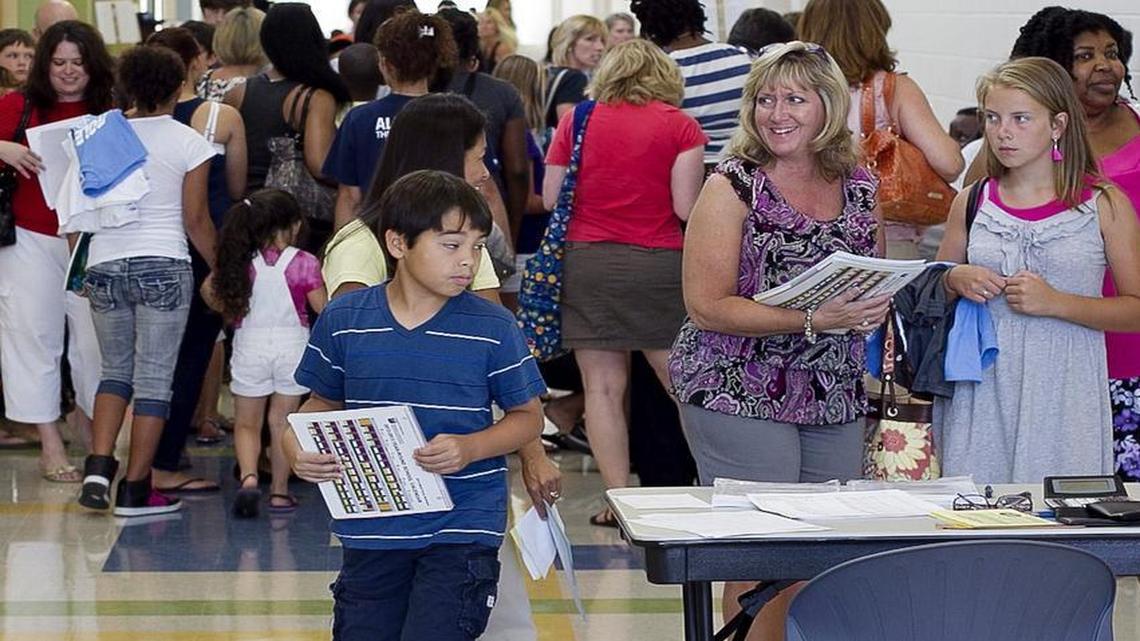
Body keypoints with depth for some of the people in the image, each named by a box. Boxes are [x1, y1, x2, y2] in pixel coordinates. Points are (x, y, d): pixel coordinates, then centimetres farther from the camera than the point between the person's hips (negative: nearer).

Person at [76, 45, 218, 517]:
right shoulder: (189, 142, -2)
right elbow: (196, 220, -2)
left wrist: (78, 267, 18)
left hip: (105, 265, 3)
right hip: (163, 266, -3)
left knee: (115, 370, 18)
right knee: (154, 379, 2)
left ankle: (98, 467, 0)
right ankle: (135, 490, 4)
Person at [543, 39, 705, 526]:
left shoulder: (576, 121, 4)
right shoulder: (679, 125, -1)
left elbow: (550, 198, 5)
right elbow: (686, 207, -7)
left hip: (587, 262, 1)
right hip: (659, 265, -1)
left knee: (603, 385, 3)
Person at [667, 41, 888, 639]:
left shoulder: (858, 185, 8)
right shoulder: (734, 186, -7)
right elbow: (707, 305, -14)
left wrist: (871, 308, 3)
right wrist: (813, 321, -22)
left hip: (835, 398, 5)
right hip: (742, 394, -5)